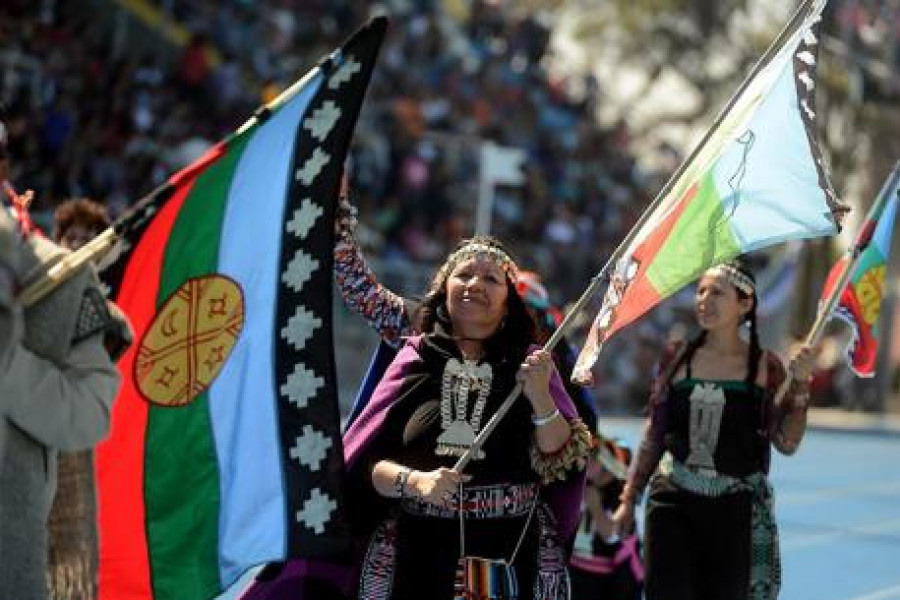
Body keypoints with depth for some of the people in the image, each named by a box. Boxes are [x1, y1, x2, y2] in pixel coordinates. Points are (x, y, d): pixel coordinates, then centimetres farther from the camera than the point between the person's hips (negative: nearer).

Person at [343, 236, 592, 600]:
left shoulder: (530, 365, 6)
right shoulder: (415, 359, 5)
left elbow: (561, 463, -3)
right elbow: (364, 462, 2)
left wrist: (541, 398, -17)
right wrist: (413, 481, -17)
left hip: (511, 553, 0)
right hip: (422, 552, 0)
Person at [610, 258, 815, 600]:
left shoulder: (765, 367, 1)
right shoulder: (676, 359, 5)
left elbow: (786, 443, -3)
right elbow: (653, 436, 12)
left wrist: (800, 383, -12)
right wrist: (629, 499, 13)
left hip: (737, 507, -1)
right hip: (673, 499, 1)